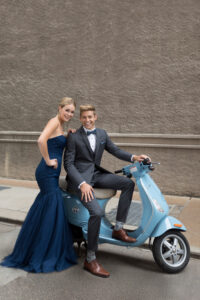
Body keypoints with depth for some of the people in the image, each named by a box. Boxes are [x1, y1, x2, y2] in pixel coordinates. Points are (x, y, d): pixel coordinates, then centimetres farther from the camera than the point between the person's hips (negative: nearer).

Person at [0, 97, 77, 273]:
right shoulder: (54, 121, -12)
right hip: (48, 172, -10)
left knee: (44, 210, 17)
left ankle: (30, 251, 35)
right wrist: (48, 161, -18)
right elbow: (41, 140, -28)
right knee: (53, 211, -3)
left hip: (51, 174, 10)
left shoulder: (60, 126, 17)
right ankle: (46, 256, 13)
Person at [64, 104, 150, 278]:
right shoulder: (74, 137, -6)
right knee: (97, 212, -25)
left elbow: (115, 150, 11)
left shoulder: (102, 134, 11)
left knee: (128, 183, -8)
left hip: (96, 174, 7)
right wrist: (82, 184, -23)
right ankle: (90, 260, -10)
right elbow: (68, 163, -10)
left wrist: (134, 157, -7)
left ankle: (118, 228, -3)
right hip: (80, 177, -6)